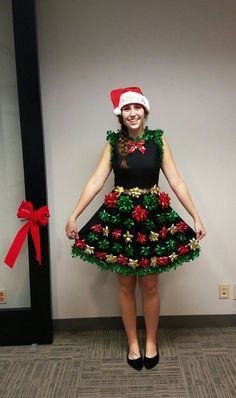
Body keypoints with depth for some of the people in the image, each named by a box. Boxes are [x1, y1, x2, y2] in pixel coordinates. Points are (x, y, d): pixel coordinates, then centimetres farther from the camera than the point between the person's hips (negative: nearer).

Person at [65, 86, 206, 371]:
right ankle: (133, 343, 30)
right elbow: (95, 181, -5)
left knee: (150, 286, 9)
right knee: (126, 285, 10)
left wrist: (196, 217, -4)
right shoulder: (113, 143, 2)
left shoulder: (158, 140, 1)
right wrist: (73, 216, -11)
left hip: (153, 218, 0)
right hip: (120, 218, 1)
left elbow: (176, 182, -1)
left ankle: (151, 342, 31)